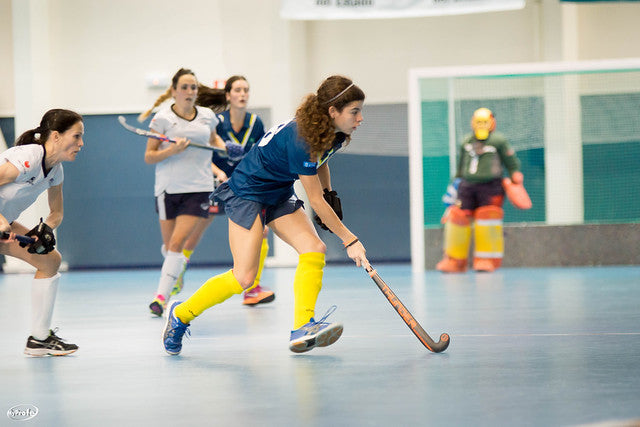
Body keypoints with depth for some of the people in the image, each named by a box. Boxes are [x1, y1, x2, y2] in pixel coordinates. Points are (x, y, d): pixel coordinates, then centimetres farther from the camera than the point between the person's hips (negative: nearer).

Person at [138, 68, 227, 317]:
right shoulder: (162, 118, -3)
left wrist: (224, 148, 9)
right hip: (168, 188, 0)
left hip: (198, 187, 0)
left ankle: (162, 295, -14)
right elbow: (148, 156, -3)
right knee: (169, 245, 7)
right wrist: (172, 150, -19)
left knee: (178, 242, -13)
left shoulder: (207, 116, 6)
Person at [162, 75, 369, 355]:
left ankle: (302, 329, -18)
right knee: (243, 278, -13)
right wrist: (349, 240, -21)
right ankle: (180, 315, 7)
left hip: (279, 195, 9)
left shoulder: (335, 134, -6)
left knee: (314, 250, -15)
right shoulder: (300, 138, -32)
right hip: (247, 193, -9)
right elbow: (316, 201, -26)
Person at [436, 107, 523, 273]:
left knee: (488, 218, -10)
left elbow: (511, 161, 5)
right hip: (467, 185, 4)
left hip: (490, 186, -4)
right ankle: (454, 261, 6)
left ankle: (487, 260, 1)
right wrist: (456, 180, 25)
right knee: (458, 216, -3)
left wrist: (516, 174, -8)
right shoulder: (466, 141, 15)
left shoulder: (499, 141, 2)